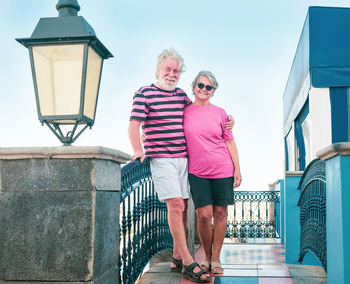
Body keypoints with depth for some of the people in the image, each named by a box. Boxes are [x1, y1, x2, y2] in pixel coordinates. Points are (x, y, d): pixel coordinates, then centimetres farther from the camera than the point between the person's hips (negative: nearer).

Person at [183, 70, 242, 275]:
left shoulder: (219, 112, 6)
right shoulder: (185, 112, 6)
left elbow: (230, 142, 7)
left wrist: (237, 169, 3)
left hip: (222, 170, 1)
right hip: (197, 172, 0)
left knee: (220, 213, 3)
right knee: (204, 215, -5)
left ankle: (216, 258, 14)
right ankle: (207, 257, 14)